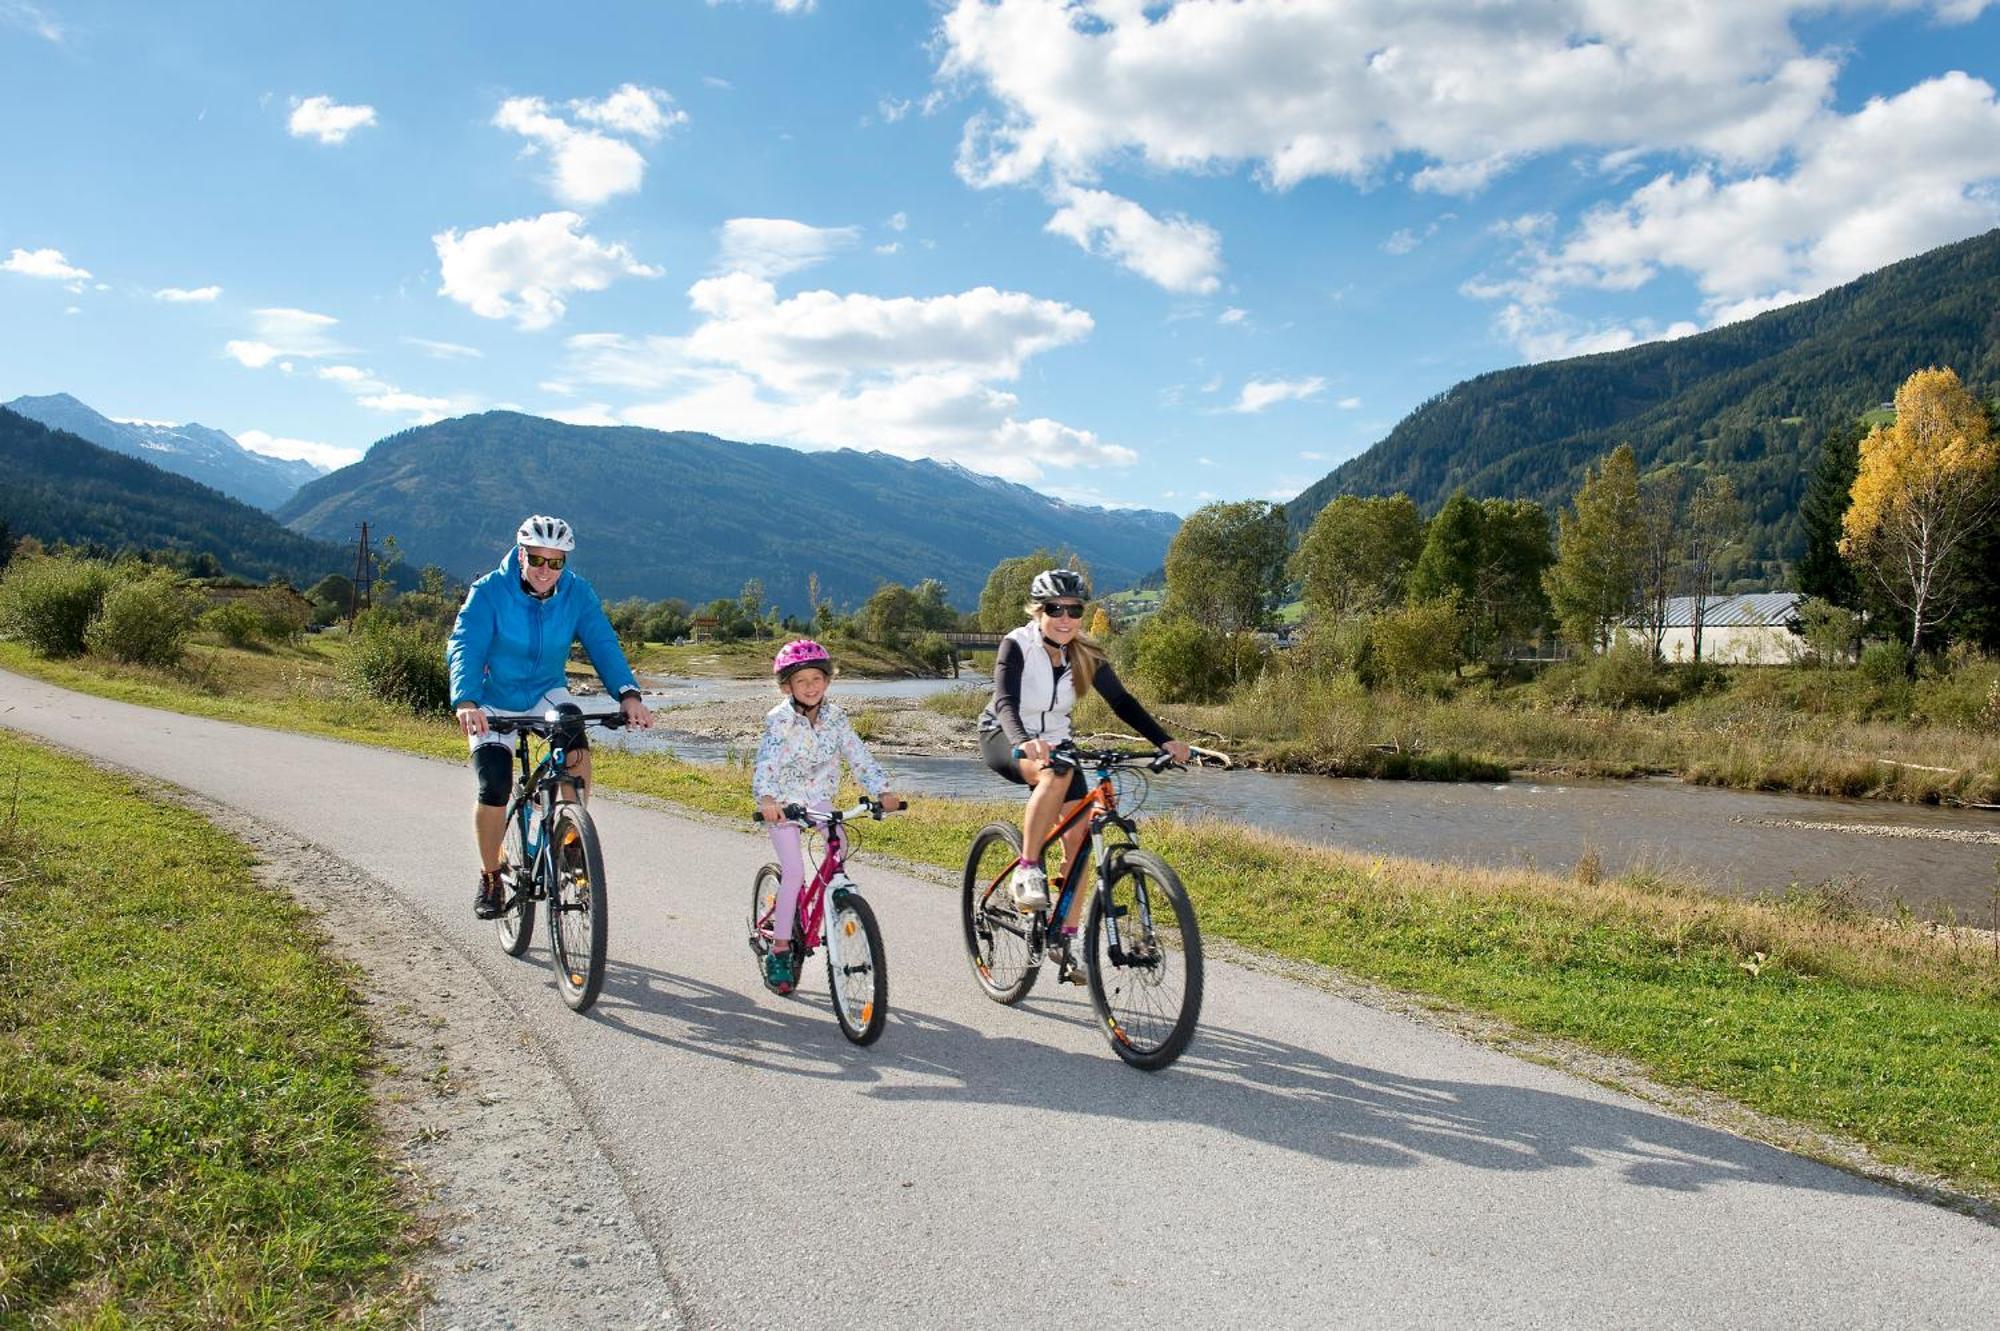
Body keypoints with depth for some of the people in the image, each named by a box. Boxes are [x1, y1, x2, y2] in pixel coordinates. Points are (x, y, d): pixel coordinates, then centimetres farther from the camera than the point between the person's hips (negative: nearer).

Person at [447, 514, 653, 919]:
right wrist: (465, 702, -48)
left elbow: (602, 644, -21)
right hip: (495, 702, -1)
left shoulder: (577, 593, -13)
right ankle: (490, 879, 10)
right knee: (493, 790, -15)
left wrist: (628, 693, -39)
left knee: (576, 746, -30)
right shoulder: (489, 592, -19)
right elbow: (465, 648, -30)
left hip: (546, 693, 2)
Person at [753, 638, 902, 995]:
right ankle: (779, 951, -3)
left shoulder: (835, 717, -5)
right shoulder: (779, 720, -18)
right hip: (782, 801, -4)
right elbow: (766, 761, -31)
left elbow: (859, 755, -8)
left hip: (818, 797, 4)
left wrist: (882, 791, -21)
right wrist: (767, 798, -50)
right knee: (794, 871, -14)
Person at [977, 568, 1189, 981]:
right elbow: (1006, 702, -35)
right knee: (1057, 774, -38)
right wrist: (1025, 742, -55)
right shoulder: (1017, 646, -22)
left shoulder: (1085, 654, -9)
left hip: (1053, 741, 5)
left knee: (1078, 835, -8)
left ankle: (1065, 941, 2)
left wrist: (1165, 741, -24)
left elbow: (1121, 702, -12)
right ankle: (1027, 869, -23)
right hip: (1004, 739, -5)